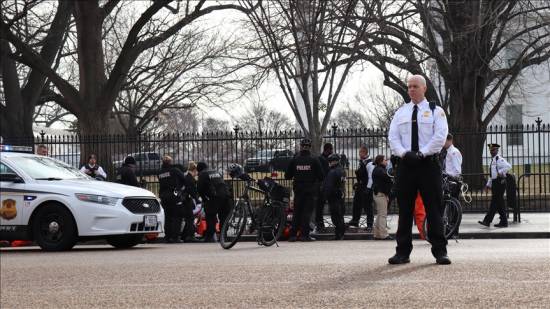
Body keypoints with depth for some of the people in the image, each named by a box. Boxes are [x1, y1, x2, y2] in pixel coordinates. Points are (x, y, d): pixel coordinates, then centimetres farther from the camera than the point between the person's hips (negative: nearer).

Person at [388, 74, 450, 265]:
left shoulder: (435, 111, 4)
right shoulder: (400, 113, 13)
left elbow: (440, 136, -8)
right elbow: (393, 137, 6)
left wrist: (421, 154, -16)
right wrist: (404, 153, -12)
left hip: (429, 163, -3)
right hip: (405, 164, 3)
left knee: (434, 209, -3)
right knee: (404, 209, 3)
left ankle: (440, 251, 1)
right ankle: (402, 252, 7)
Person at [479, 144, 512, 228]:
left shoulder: (499, 159, -11)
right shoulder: (492, 160, 18)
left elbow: (508, 166, -27)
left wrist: (500, 172, -23)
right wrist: (488, 184, 20)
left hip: (500, 182, -10)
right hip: (494, 183, 10)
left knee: (495, 202, -9)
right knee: (499, 203, 9)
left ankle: (487, 221, -12)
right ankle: (504, 222, 12)